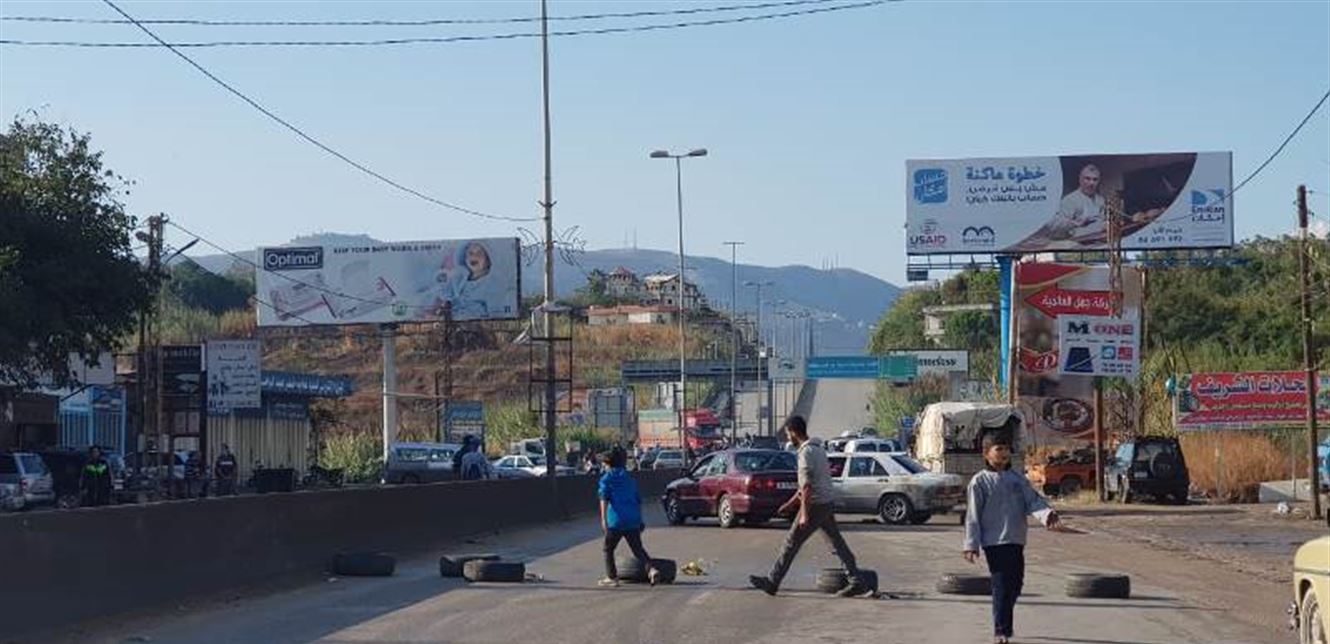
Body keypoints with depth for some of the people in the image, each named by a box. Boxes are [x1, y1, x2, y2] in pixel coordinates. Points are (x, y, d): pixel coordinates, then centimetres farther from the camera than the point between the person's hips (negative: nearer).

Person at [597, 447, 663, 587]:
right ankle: (651, 570, -17)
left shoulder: (606, 479, 3)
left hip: (616, 520, -4)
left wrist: (603, 519, -17)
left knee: (608, 549, 13)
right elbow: (639, 500, 20)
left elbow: (604, 499, -10)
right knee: (638, 549, 5)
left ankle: (612, 577, 13)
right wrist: (640, 520, 27)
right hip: (633, 520, 4)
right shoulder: (630, 479, 18)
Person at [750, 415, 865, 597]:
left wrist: (804, 514, -22)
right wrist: (790, 504, 28)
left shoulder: (806, 452, -15)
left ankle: (772, 583, 4)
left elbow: (807, 487, -21)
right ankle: (856, 581, 4)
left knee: (792, 543, -2)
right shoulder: (818, 449, 16)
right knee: (837, 543, 8)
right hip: (828, 502, 9)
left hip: (816, 505, -9)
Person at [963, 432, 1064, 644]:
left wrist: (1048, 515, -21)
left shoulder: (1018, 479, 10)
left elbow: (1033, 501, 1)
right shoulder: (980, 482, -3)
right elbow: (973, 516, -4)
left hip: (1016, 541, 5)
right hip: (994, 542, -5)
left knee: (1015, 584, 11)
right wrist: (971, 545, -8)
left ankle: (1005, 625, 29)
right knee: (1001, 586, -7)